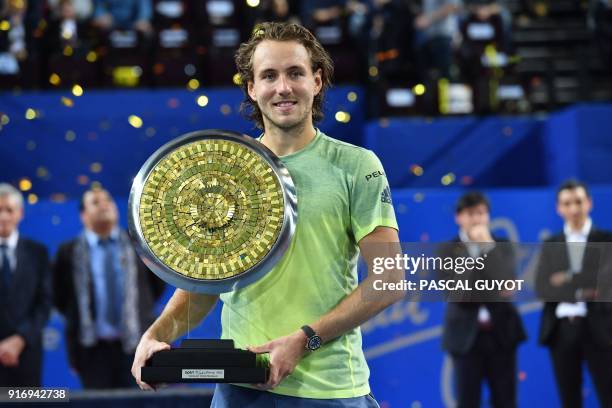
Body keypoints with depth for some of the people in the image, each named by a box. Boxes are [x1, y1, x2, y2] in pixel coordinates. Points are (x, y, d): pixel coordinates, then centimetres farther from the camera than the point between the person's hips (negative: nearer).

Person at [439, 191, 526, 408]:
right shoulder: (449, 250, 1)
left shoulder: (501, 246, 7)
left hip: (501, 333, 2)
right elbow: (458, 293, -8)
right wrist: (493, 292, -10)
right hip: (466, 335, -2)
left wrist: (488, 246, -10)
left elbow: (506, 283, -9)